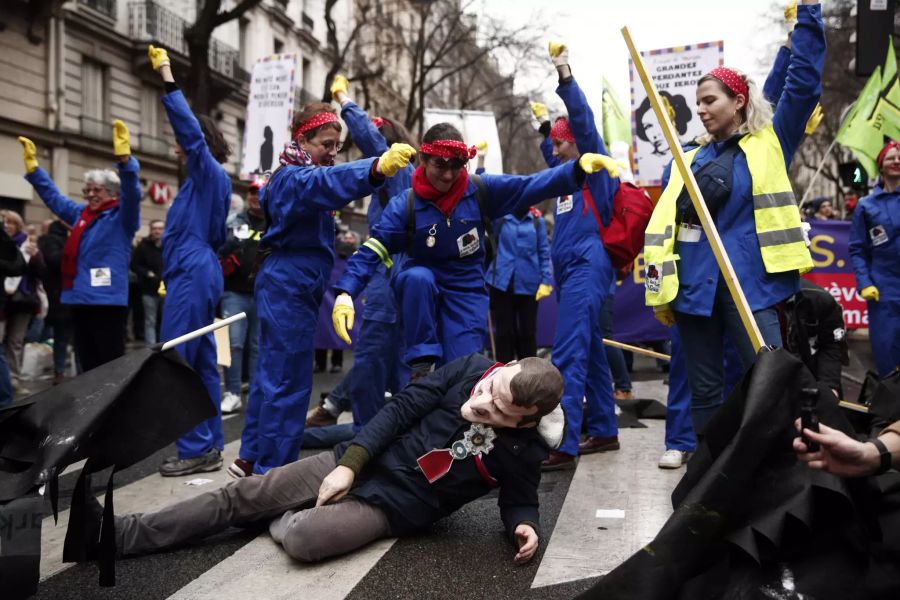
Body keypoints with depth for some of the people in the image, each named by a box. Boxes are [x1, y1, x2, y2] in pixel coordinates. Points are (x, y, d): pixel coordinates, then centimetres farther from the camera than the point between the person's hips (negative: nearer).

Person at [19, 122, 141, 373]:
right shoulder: (80, 214, 19)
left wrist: (124, 158, -35)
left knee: (111, 365, -6)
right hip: (80, 299, 8)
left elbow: (132, 193, -20)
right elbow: (52, 196, 32)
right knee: (87, 363, 12)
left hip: (107, 301, -8)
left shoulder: (122, 217, -2)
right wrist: (32, 166, 30)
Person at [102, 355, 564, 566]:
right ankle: (122, 534, 11)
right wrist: (349, 463, -12)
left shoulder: (523, 451, -16)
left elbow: (519, 501, 3)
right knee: (240, 497, 1)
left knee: (302, 540, -31)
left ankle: (284, 519, 5)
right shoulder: (472, 368, -11)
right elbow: (402, 409, -6)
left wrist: (525, 525, -22)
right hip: (356, 464, 3)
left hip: (391, 506, -3)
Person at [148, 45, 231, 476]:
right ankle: (209, 445, 14)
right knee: (201, 362, 10)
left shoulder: (209, 171, -4)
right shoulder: (206, 180, 22)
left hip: (193, 274, -10)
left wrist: (168, 79, -15)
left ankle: (196, 449, -8)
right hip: (196, 272, 10)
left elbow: (190, 127, -19)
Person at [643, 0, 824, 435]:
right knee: (703, 390, 9)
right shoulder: (692, 159, 14)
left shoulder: (771, 142, 7)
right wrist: (661, 290, 0)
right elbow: (662, 225, 8)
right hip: (694, 284, 4)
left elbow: (804, 83, -4)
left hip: (750, 283, -3)